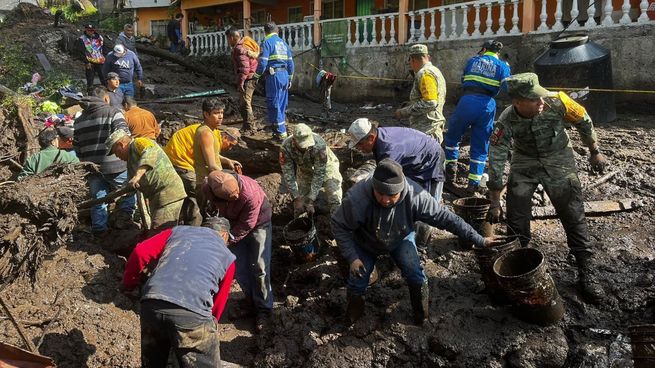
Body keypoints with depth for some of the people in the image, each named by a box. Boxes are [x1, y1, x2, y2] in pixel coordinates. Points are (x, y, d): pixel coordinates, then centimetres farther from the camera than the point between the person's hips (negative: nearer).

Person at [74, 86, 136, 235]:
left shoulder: (79, 120, 16)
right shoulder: (113, 112, -4)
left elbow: (77, 147, 18)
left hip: (92, 168, 5)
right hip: (114, 167, -5)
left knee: (98, 199, 15)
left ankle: (99, 229, 16)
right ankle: (125, 213, -3)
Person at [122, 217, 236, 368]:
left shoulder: (178, 231, 25)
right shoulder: (228, 256, 22)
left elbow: (140, 252, 12)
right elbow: (218, 303, 22)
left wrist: (128, 285, 26)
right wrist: (209, 328, 36)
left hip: (150, 305, 3)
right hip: (192, 313, -3)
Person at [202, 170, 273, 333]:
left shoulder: (251, 194, -42)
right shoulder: (207, 189, -29)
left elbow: (246, 226, -27)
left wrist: (228, 239, -25)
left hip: (257, 223, -4)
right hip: (233, 222, 4)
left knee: (259, 266, -6)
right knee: (239, 268, 4)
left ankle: (263, 309, 9)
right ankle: (252, 301, 26)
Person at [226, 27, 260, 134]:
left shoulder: (239, 48, -17)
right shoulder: (243, 45, 15)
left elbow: (244, 67, -25)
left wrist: (241, 82, -23)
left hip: (248, 79, -10)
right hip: (251, 77, 10)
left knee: (245, 103, -5)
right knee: (243, 102, 18)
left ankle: (250, 128, 0)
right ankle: (247, 125, 27)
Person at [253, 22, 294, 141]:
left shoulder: (267, 43, -4)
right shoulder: (283, 42, 16)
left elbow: (262, 62, -12)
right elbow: (290, 62, 15)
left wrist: (257, 76, 0)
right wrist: (290, 78, 21)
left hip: (274, 75, -7)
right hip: (284, 74, 7)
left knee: (273, 105, -2)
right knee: (282, 104, 14)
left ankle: (281, 133, -3)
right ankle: (281, 130, 21)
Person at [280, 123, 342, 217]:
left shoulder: (319, 145, -38)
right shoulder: (286, 147, -31)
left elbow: (319, 174, -33)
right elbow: (288, 174, -24)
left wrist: (311, 199, -34)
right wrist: (297, 198, -28)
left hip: (325, 166, -2)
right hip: (304, 169, 2)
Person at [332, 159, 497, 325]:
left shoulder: (415, 196, -36)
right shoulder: (356, 198, -40)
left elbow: (445, 217, -26)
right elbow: (339, 226, -22)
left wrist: (479, 240, -21)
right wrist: (352, 258, -25)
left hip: (401, 239, 1)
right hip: (365, 243, 0)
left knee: (414, 272, -18)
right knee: (358, 279, -8)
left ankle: (421, 312, 12)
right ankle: (355, 301, 30)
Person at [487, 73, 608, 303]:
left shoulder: (557, 102, -26)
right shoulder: (506, 123, -26)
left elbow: (583, 122, -5)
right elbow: (496, 162, -19)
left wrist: (595, 151, 5)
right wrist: (494, 203, -15)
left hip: (559, 161, 0)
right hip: (524, 163, 0)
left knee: (573, 215, -2)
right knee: (516, 216, -2)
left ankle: (585, 271, 10)